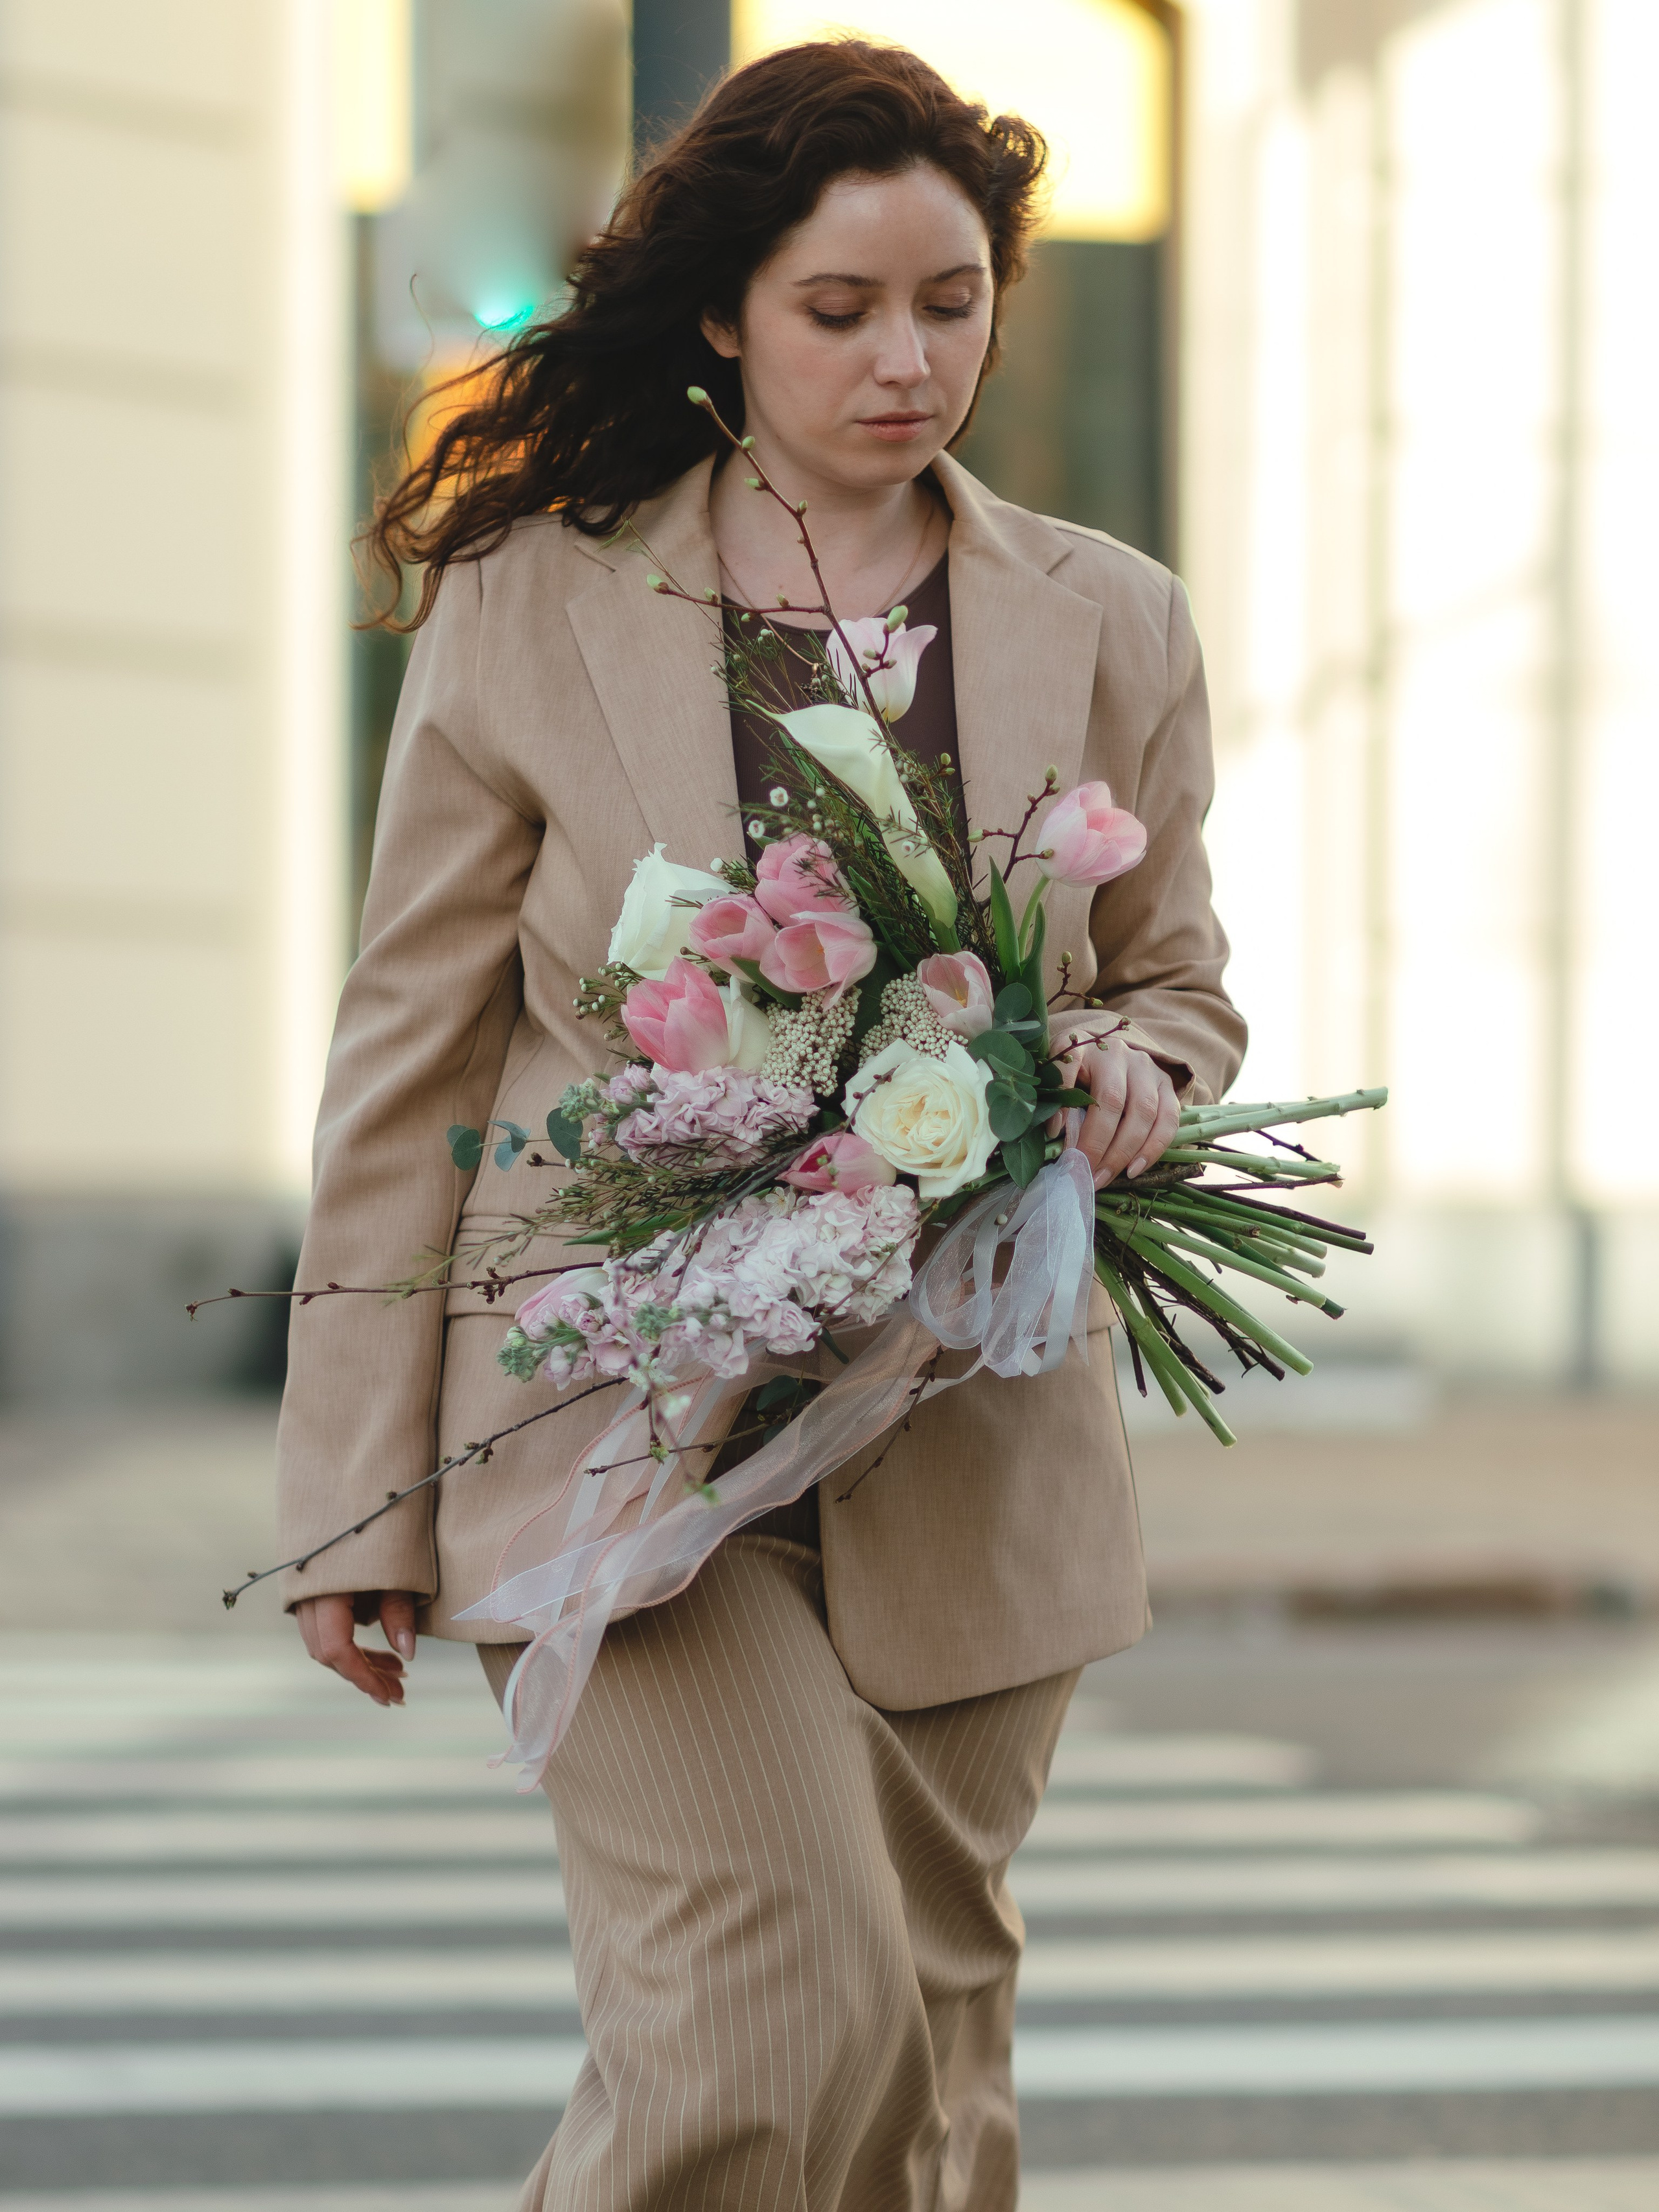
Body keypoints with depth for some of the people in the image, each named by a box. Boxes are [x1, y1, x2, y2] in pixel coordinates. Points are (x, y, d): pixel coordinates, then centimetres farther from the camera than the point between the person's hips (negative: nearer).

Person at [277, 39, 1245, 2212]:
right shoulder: (527, 603, -1)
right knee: (788, 2007, -18)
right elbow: (408, 1059, 2)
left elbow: (1180, 988, 18)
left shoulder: (1108, 626, 6)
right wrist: (363, 1492, -1)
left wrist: (1131, 1076, -8)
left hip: (972, 1449, 3)